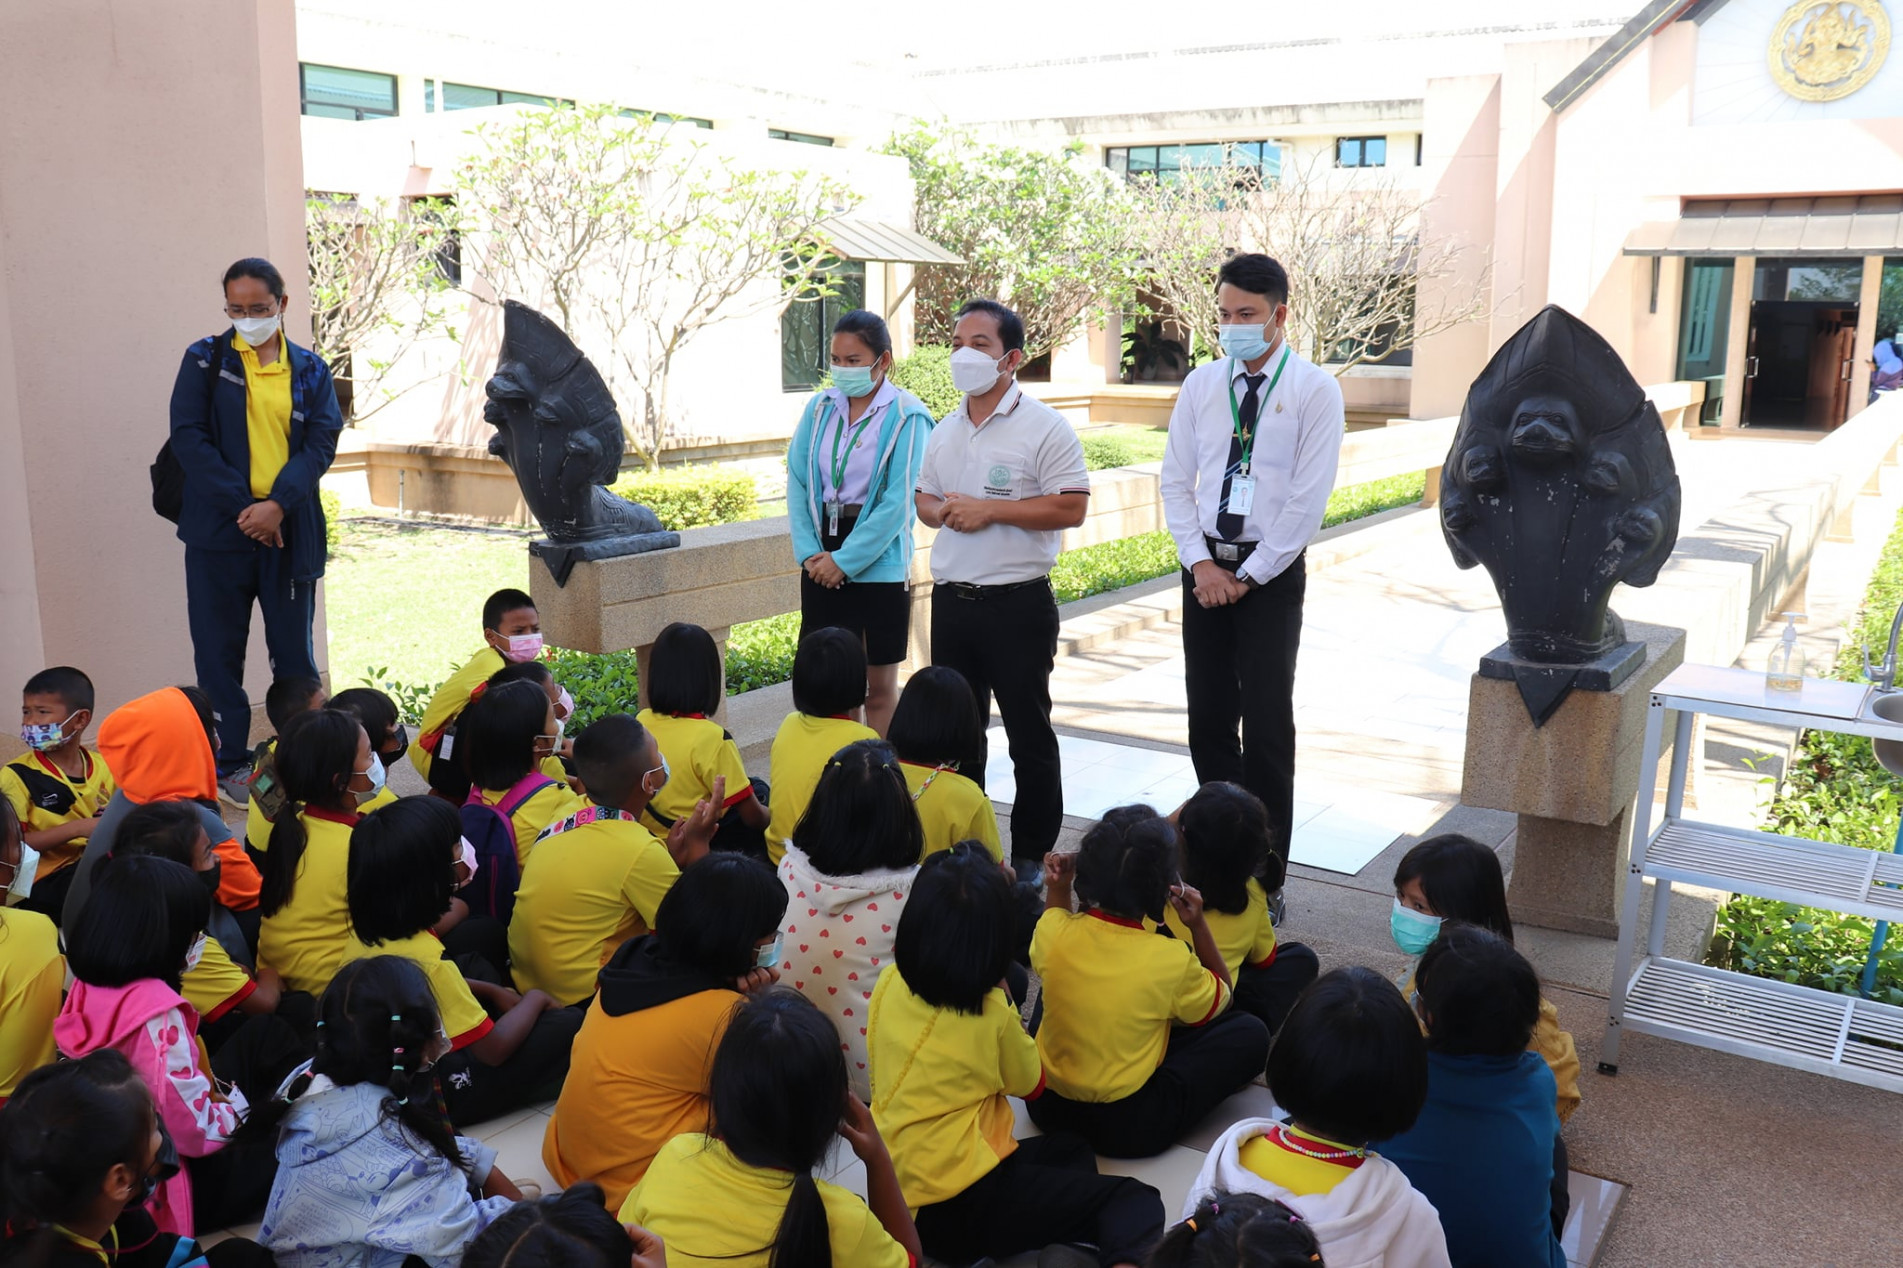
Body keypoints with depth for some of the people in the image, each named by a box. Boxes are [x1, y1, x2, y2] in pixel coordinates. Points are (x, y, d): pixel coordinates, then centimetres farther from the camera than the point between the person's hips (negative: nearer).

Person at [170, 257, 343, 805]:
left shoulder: (310, 370, 7)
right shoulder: (204, 360, 4)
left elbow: (322, 443, -2)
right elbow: (188, 436, -4)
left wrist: (279, 504, -17)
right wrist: (242, 506, -13)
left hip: (290, 530, 1)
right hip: (218, 530, -1)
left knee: (294, 651, 8)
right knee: (220, 653, 5)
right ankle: (230, 764, 16)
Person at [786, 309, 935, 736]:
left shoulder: (907, 417, -9)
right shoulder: (819, 408, 6)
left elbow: (898, 503, -14)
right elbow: (797, 482, 5)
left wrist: (844, 561, -14)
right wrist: (809, 552, -7)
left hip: (879, 564, -4)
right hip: (822, 563, 4)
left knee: (880, 687, 6)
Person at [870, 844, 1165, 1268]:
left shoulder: (888, 986, -2)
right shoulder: (993, 1014, -15)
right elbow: (1030, 1082, 6)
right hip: (959, 1205, -7)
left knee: (1069, 1149, 26)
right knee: (1136, 1200, -1)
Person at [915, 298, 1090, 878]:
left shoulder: (1043, 426, -9)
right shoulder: (945, 430, 12)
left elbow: (1071, 507, -16)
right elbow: (923, 498, 21)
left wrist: (989, 509, -19)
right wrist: (940, 512, -3)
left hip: (1018, 603, -6)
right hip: (952, 599, 6)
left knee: (1029, 733, 5)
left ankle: (1031, 855, 17)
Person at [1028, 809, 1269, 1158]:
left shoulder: (1054, 933, -14)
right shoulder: (1172, 959, -22)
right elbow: (1220, 1001, 2)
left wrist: (1056, 890, 0)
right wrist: (1198, 926, -8)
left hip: (1046, 1105, 4)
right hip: (1128, 1128, -4)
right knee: (1249, 1035, 4)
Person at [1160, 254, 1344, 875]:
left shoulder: (1314, 389, -5)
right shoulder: (1201, 385, 7)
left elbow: (1309, 498, -10)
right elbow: (1175, 481, 7)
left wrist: (1248, 576, -10)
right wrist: (1201, 563, -4)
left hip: (1272, 574, -4)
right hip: (1205, 570, 4)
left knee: (1267, 725, -2)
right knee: (1208, 718, 9)